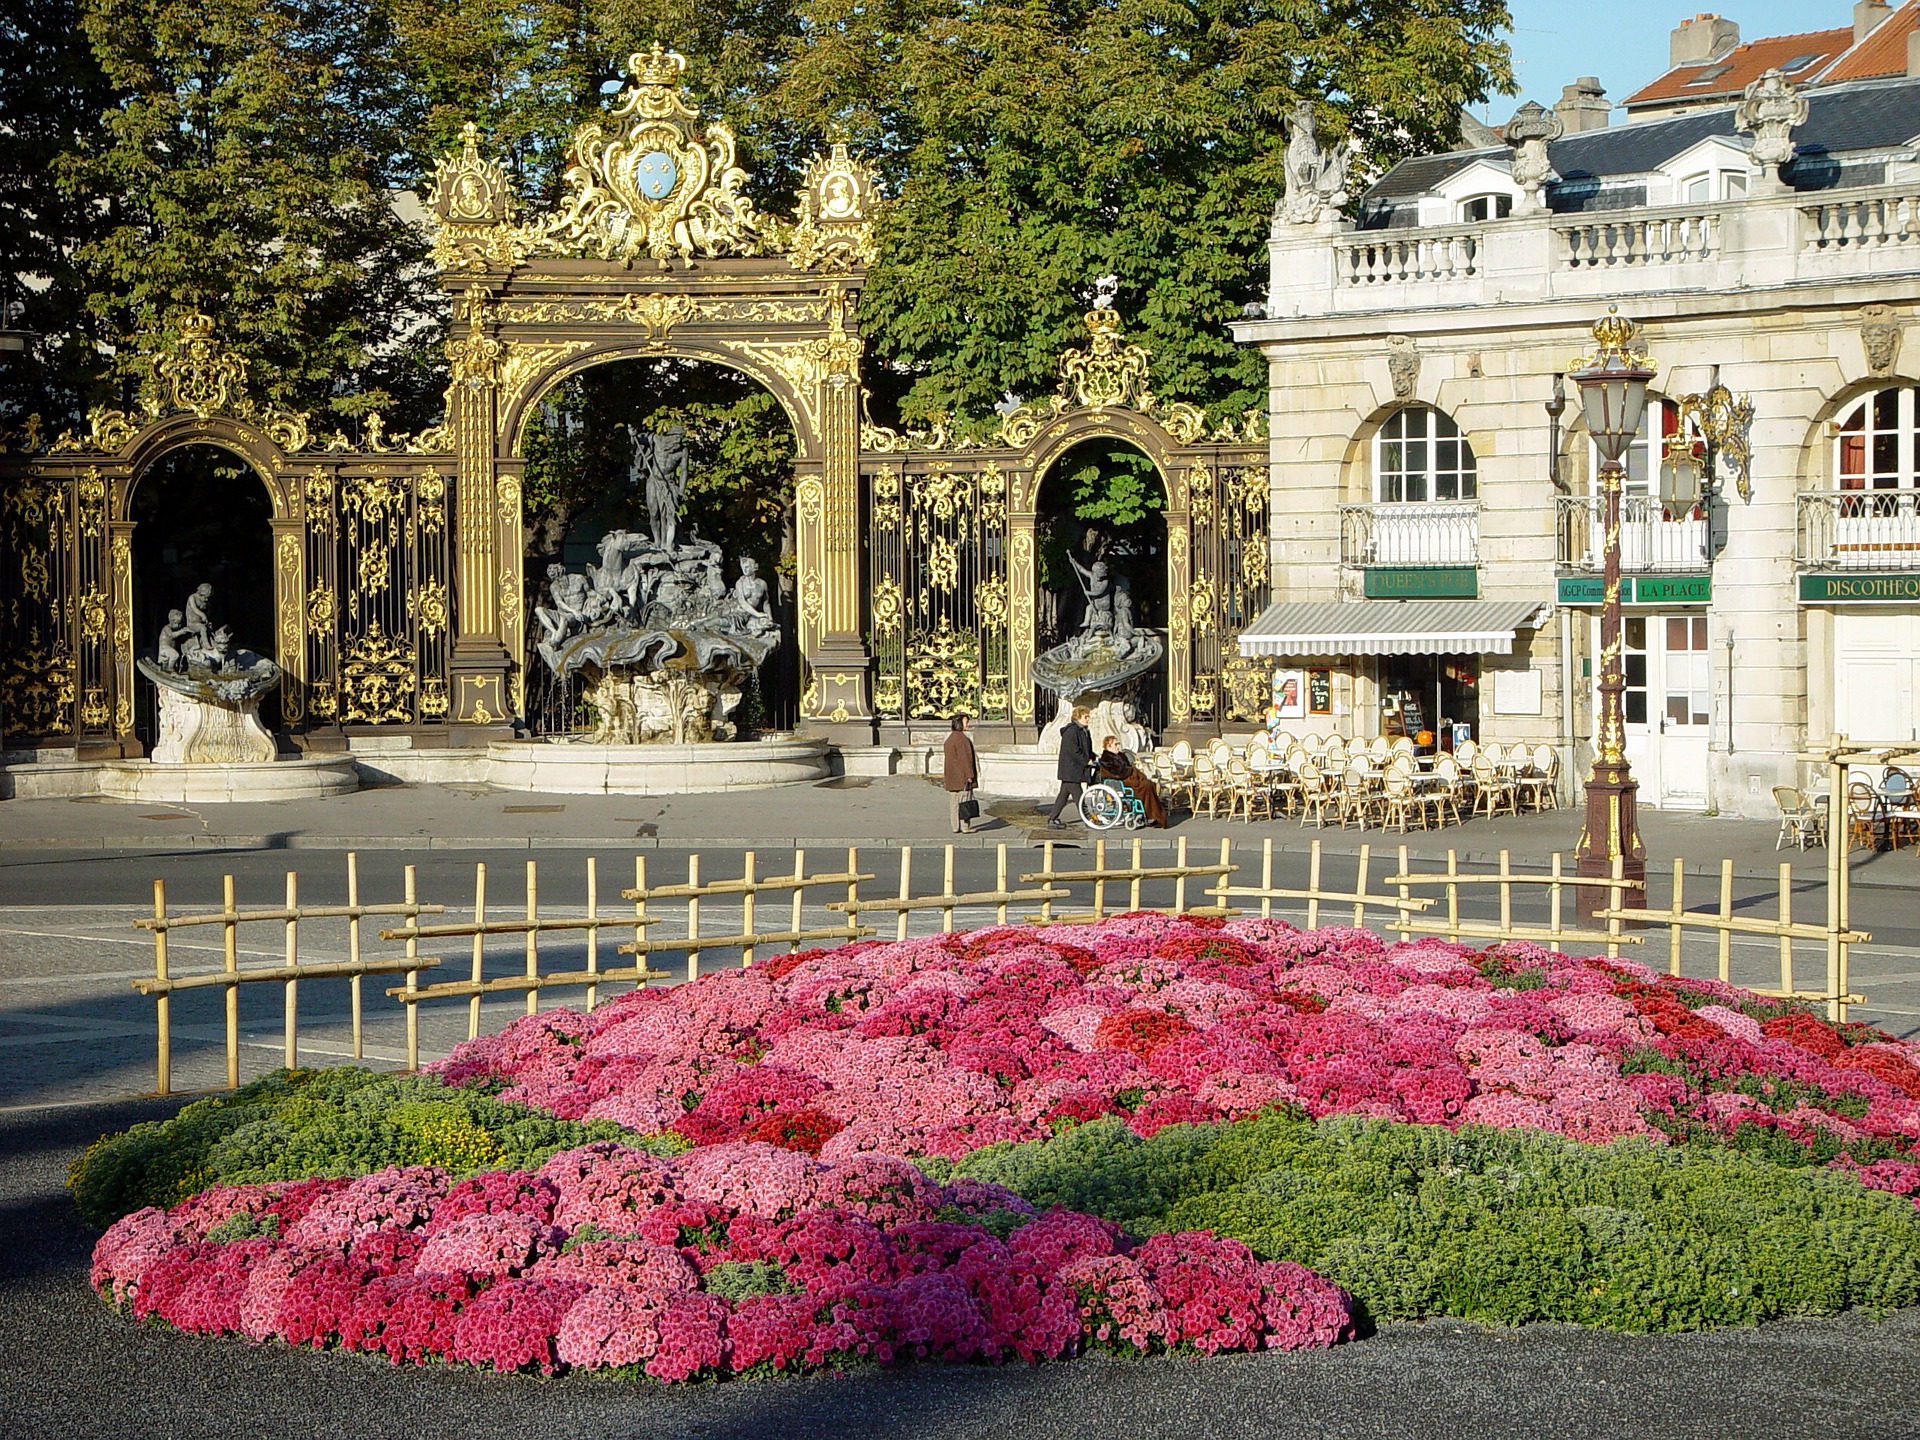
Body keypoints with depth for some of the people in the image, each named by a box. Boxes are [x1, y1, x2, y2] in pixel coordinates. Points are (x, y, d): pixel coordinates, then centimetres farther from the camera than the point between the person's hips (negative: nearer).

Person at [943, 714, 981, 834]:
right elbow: (964, 758, -19)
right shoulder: (961, 738, -15)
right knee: (964, 801, -6)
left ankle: (956, 827, 10)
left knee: (954, 802, 8)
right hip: (961, 776, -9)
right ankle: (964, 827, -7)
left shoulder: (950, 739, 14)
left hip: (951, 775, 9)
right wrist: (969, 775, -18)